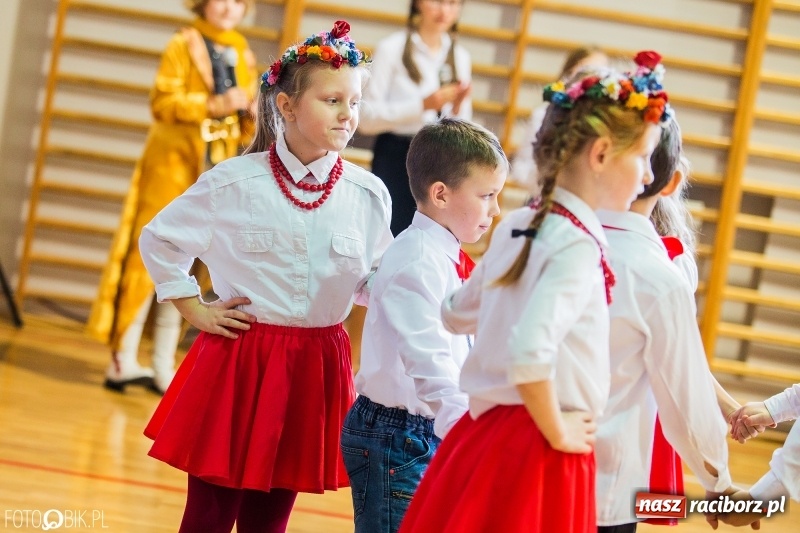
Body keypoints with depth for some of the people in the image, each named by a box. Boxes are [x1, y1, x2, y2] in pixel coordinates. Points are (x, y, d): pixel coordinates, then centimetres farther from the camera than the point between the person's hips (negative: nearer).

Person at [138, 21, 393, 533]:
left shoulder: (368, 195, -1)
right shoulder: (233, 184, -6)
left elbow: (376, 281, 8)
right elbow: (160, 240, 8)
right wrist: (193, 308, 3)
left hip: (316, 369, 2)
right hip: (238, 359, -2)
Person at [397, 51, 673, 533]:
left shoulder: (518, 226, 8)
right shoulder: (579, 245, -16)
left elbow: (458, 315, 23)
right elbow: (528, 353, -29)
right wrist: (557, 433, -15)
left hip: (483, 434, 8)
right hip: (540, 457, -8)